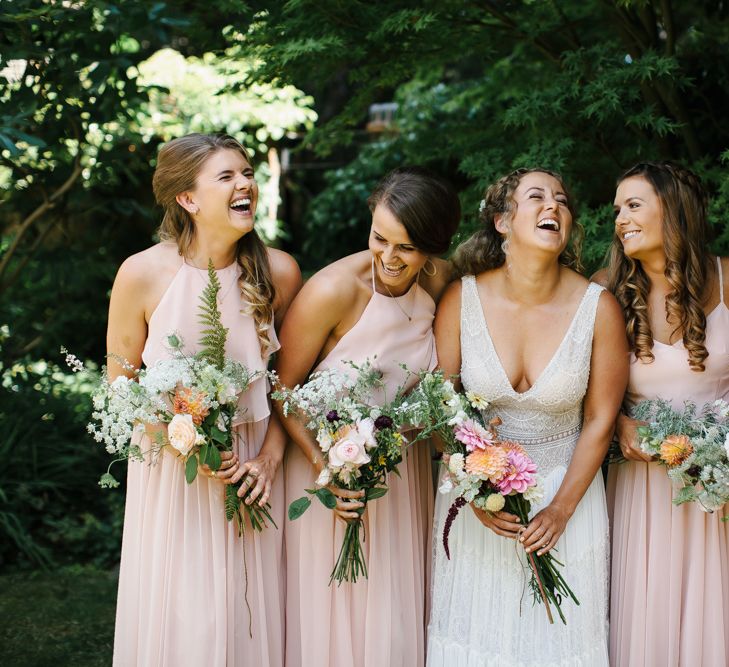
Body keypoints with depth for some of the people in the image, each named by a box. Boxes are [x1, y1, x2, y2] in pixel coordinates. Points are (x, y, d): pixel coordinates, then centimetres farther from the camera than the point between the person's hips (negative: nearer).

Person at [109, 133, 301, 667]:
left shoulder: (278, 272, -8)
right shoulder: (143, 274, -13)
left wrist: (271, 456, -7)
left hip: (253, 467, 2)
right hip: (171, 468, -1)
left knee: (253, 615, 11)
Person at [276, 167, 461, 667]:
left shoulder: (440, 282, -7)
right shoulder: (333, 290, -23)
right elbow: (283, 389, -15)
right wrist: (325, 468, -24)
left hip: (404, 471, 5)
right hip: (329, 462, -4)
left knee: (396, 618, 14)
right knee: (331, 613, 5)